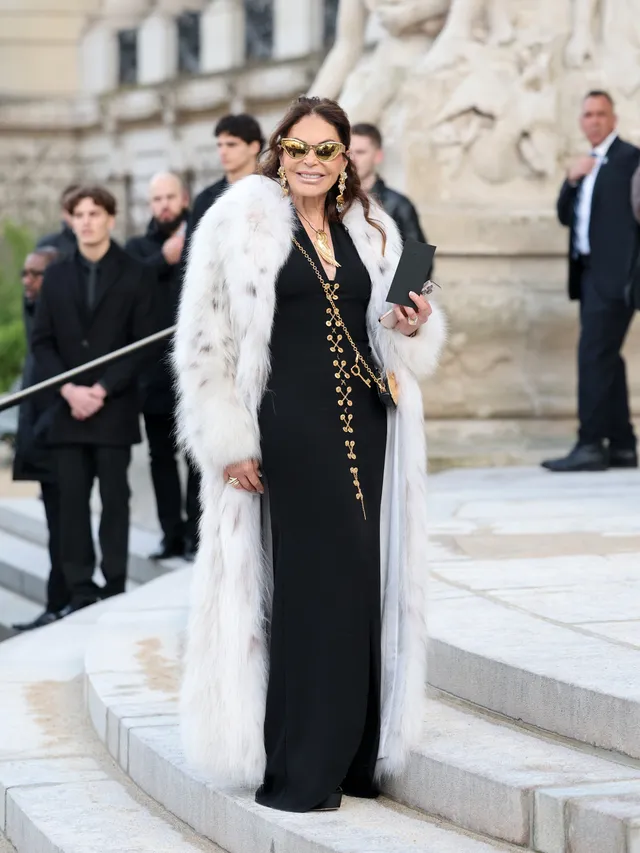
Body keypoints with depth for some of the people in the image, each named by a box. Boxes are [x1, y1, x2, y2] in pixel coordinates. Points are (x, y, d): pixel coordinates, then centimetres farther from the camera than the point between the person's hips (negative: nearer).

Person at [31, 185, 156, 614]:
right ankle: (81, 592, 4)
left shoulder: (136, 275, 2)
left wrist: (102, 390, -12)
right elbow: (42, 341, 7)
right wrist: (68, 389, -8)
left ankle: (114, 589, 5)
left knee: (115, 499, 0)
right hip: (67, 408, 3)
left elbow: (144, 342, -3)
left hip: (115, 408, -3)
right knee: (72, 501, 1)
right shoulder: (56, 276, 12)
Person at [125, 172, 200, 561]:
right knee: (162, 455, 8)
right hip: (155, 367, 4)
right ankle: (172, 535, 15)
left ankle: (197, 535, -1)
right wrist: (165, 258, -13)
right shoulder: (139, 247, 14)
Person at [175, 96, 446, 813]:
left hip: (364, 426, 5)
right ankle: (297, 773, 2)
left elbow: (391, 344, 22)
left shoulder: (370, 231, 15)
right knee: (307, 586, -6)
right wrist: (230, 444, -11)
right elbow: (207, 338, -5)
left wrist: (415, 328, -2)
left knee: (361, 585, 4)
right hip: (289, 425, -5)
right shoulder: (242, 221, -1)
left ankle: (352, 755, 14)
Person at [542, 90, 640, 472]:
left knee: (593, 354, -14)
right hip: (589, 272, 9)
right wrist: (571, 180, -1)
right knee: (605, 358, 9)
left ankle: (590, 445, -16)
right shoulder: (587, 165, 19)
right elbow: (566, 216, 17)